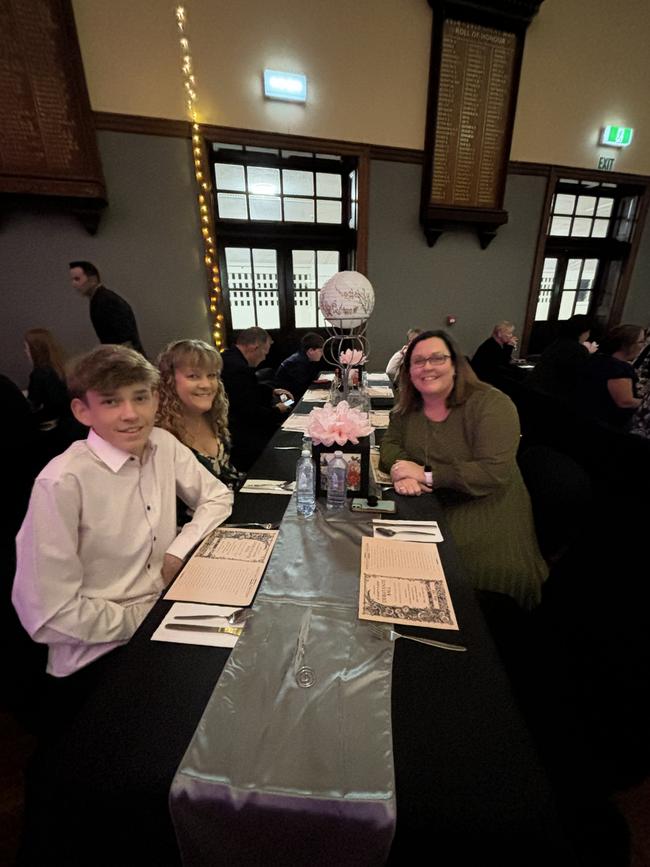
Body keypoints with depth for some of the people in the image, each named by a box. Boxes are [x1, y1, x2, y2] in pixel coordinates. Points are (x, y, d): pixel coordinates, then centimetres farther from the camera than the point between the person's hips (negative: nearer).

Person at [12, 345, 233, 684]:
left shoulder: (164, 445, -7)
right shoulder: (61, 483, -23)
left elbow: (218, 497, 4)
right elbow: (50, 616, -19)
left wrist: (179, 549, -9)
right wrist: (143, 620, -12)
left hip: (166, 604, 5)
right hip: (98, 654, -5)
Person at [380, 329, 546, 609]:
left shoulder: (492, 405, -17)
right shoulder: (407, 407, 2)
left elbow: (494, 472, -24)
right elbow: (390, 444, 1)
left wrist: (427, 475, -25)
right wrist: (403, 472, -22)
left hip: (485, 508, -4)